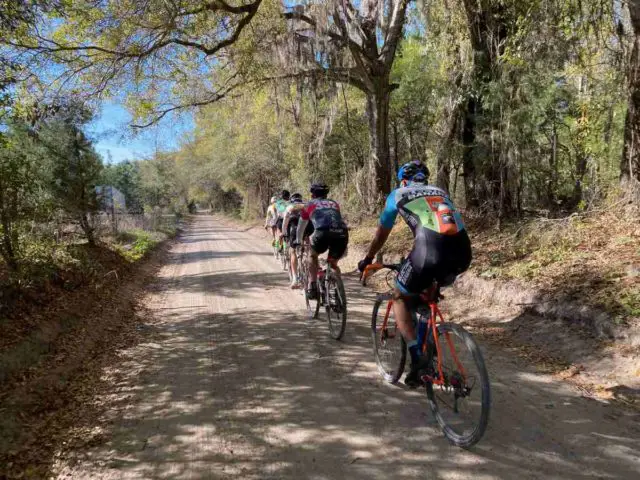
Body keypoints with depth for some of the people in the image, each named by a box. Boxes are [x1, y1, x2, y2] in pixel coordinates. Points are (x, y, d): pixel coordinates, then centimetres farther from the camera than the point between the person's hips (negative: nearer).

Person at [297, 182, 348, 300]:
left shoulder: (310, 204, 26)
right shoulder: (334, 203, 34)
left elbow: (301, 226, 38)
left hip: (323, 232, -2)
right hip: (342, 233, 3)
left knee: (313, 255, 25)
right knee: (333, 263, 25)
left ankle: (312, 287, 15)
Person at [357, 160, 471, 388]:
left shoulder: (398, 194, 22)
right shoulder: (440, 192, 33)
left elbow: (382, 233, 31)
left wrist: (367, 259, 47)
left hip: (431, 251, -5)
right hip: (463, 252, 5)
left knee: (399, 297, 19)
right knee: (430, 291, 36)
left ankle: (417, 358, 5)